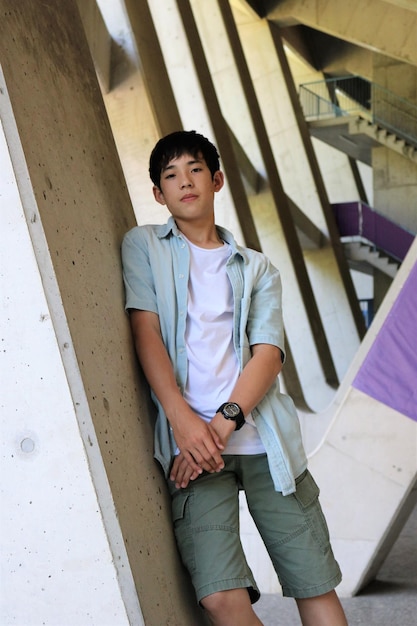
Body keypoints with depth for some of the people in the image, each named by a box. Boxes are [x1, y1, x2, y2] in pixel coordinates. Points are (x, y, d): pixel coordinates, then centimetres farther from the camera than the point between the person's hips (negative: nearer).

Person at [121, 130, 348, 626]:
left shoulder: (256, 268, 17)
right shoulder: (143, 246, 13)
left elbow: (269, 353, 4)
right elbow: (145, 331, 0)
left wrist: (224, 422, -13)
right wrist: (184, 419, -13)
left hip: (264, 440, 2)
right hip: (191, 443, -2)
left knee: (316, 585, 1)